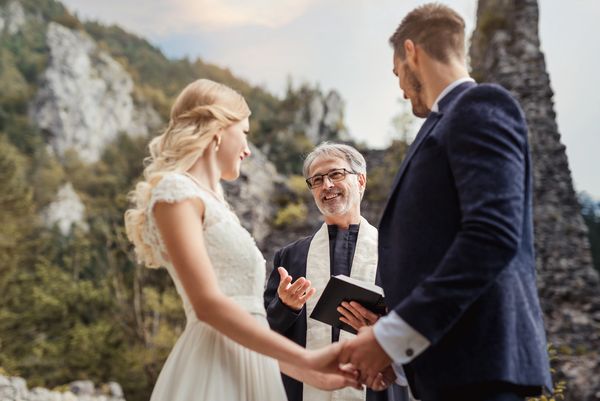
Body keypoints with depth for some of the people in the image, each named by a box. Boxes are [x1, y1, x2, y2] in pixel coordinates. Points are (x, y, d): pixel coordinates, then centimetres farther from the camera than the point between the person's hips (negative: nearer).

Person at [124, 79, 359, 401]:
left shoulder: (212, 204, 20)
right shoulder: (175, 191, -6)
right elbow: (207, 303, -17)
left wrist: (313, 375, 16)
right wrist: (307, 358, -17)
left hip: (246, 366, 9)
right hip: (213, 369, -8)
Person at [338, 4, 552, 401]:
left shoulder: (480, 105, -6)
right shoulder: (451, 122, 22)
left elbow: (493, 236, -20)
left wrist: (392, 337, -18)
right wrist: (389, 325, 8)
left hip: (476, 360, -9)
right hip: (452, 361, 9)